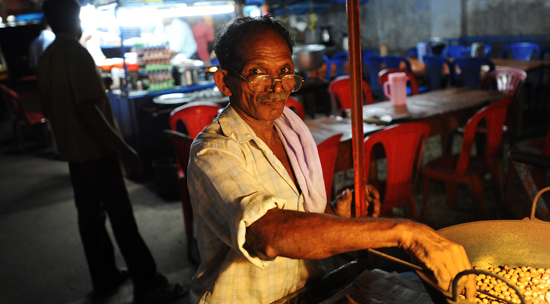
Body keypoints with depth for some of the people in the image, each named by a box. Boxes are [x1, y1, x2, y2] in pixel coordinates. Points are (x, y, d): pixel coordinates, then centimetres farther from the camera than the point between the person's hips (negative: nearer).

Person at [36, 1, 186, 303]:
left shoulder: (45, 59, 9)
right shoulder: (76, 53, -17)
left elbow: (48, 108, 15)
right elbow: (87, 108, -24)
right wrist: (123, 149, -24)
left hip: (72, 150, 9)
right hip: (96, 149, -9)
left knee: (90, 214, 14)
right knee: (121, 218, -5)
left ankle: (104, 278, 26)